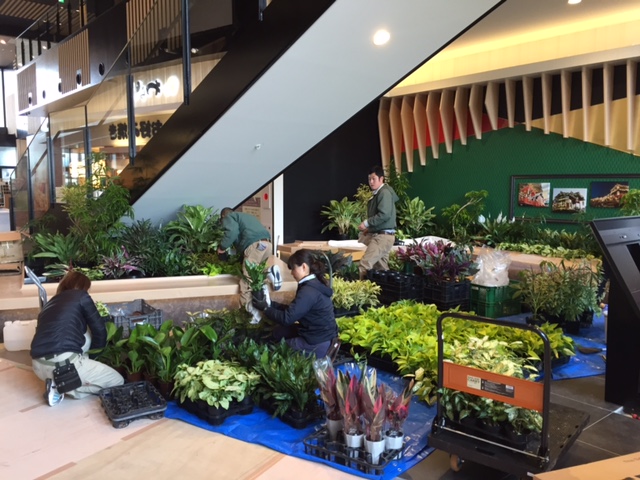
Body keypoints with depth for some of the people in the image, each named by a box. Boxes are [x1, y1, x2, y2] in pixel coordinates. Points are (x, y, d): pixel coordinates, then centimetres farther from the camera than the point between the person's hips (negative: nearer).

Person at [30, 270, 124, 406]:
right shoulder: (81, 296, 8)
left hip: (39, 366, 8)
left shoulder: (50, 303, 26)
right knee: (117, 381, 8)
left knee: (86, 337, 28)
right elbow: (99, 330, 8)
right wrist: (99, 345, 32)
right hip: (62, 364, -8)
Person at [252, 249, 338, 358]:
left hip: (317, 344, -10)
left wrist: (266, 309, -10)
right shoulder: (314, 284, 6)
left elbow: (287, 318, -23)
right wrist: (271, 304, 1)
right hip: (320, 335, 10)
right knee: (278, 332, 18)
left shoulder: (308, 291, -25)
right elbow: (293, 310, 9)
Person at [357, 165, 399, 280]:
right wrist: (370, 228, 7)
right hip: (378, 235, 10)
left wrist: (367, 223, -14)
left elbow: (384, 215, -22)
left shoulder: (384, 192, -11)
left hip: (383, 236, -10)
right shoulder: (377, 194, 18)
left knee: (364, 265, -18)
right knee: (381, 268, 13)